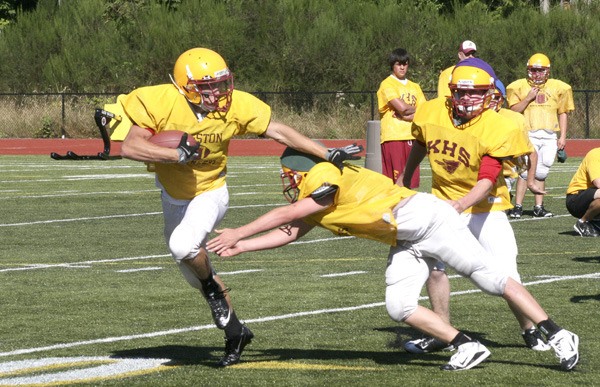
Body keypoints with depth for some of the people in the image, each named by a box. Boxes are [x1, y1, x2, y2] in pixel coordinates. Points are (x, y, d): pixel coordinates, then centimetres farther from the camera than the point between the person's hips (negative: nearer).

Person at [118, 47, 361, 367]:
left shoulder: (235, 106, -23)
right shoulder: (160, 102, -28)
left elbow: (279, 132, -14)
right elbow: (130, 148, -35)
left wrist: (329, 155, -16)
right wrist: (179, 154, -44)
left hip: (209, 193, -2)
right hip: (173, 194, 2)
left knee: (183, 246, -32)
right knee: (197, 275, 15)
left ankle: (212, 286, -2)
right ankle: (235, 331, 35)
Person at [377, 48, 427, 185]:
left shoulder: (414, 87, 18)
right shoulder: (387, 85, -2)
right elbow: (402, 107, -15)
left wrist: (406, 116, -7)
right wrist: (416, 111, 4)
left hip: (411, 137, 6)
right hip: (393, 137, -6)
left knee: (410, 181, 3)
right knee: (396, 180, -11)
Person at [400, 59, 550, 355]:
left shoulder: (496, 128, -21)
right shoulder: (431, 113, -9)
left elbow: (487, 180, -27)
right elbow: (419, 146, 14)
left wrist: (461, 205, -44)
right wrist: (405, 178, 29)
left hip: (484, 206, -4)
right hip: (443, 202, 4)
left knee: (505, 274, -9)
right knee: (433, 265, -7)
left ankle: (529, 330, 12)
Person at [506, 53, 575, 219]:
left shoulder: (557, 87, 9)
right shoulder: (519, 87, 5)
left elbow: (563, 113, 12)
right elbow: (514, 110, 0)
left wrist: (563, 136, 7)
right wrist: (528, 98, -12)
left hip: (550, 136, 3)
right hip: (529, 135, -3)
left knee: (541, 172, 5)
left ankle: (539, 207, 14)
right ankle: (517, 206, -11)